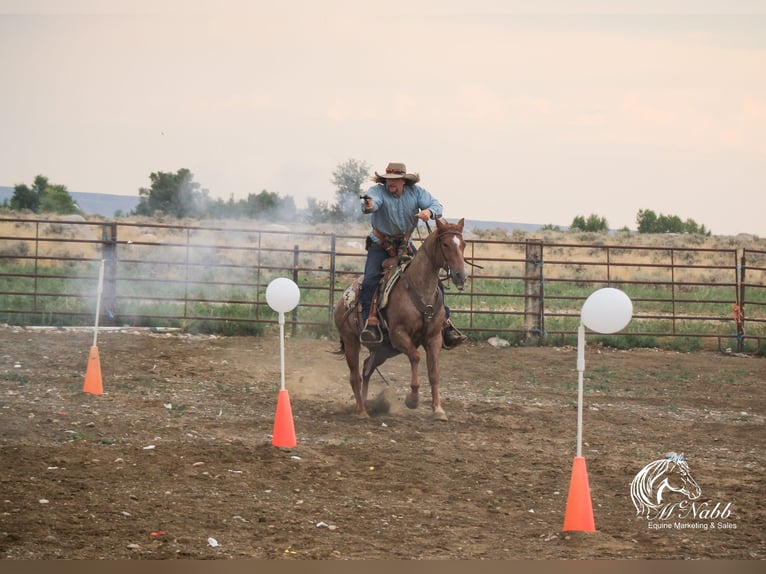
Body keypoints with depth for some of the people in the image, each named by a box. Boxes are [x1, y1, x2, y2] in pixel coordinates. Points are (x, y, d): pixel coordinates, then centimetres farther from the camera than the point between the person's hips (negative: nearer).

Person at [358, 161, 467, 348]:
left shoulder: (415, 192, -7)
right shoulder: (378, 191, -17)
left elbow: (437, 205, -10)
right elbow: (373, 200, -40)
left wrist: (429, 211, -35)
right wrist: (368, 205, -66)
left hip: (405, 245, 3)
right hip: (380, 246, -3)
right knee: (370, 280, -26)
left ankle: (444, 323, 6)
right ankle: (370, 323, -26)